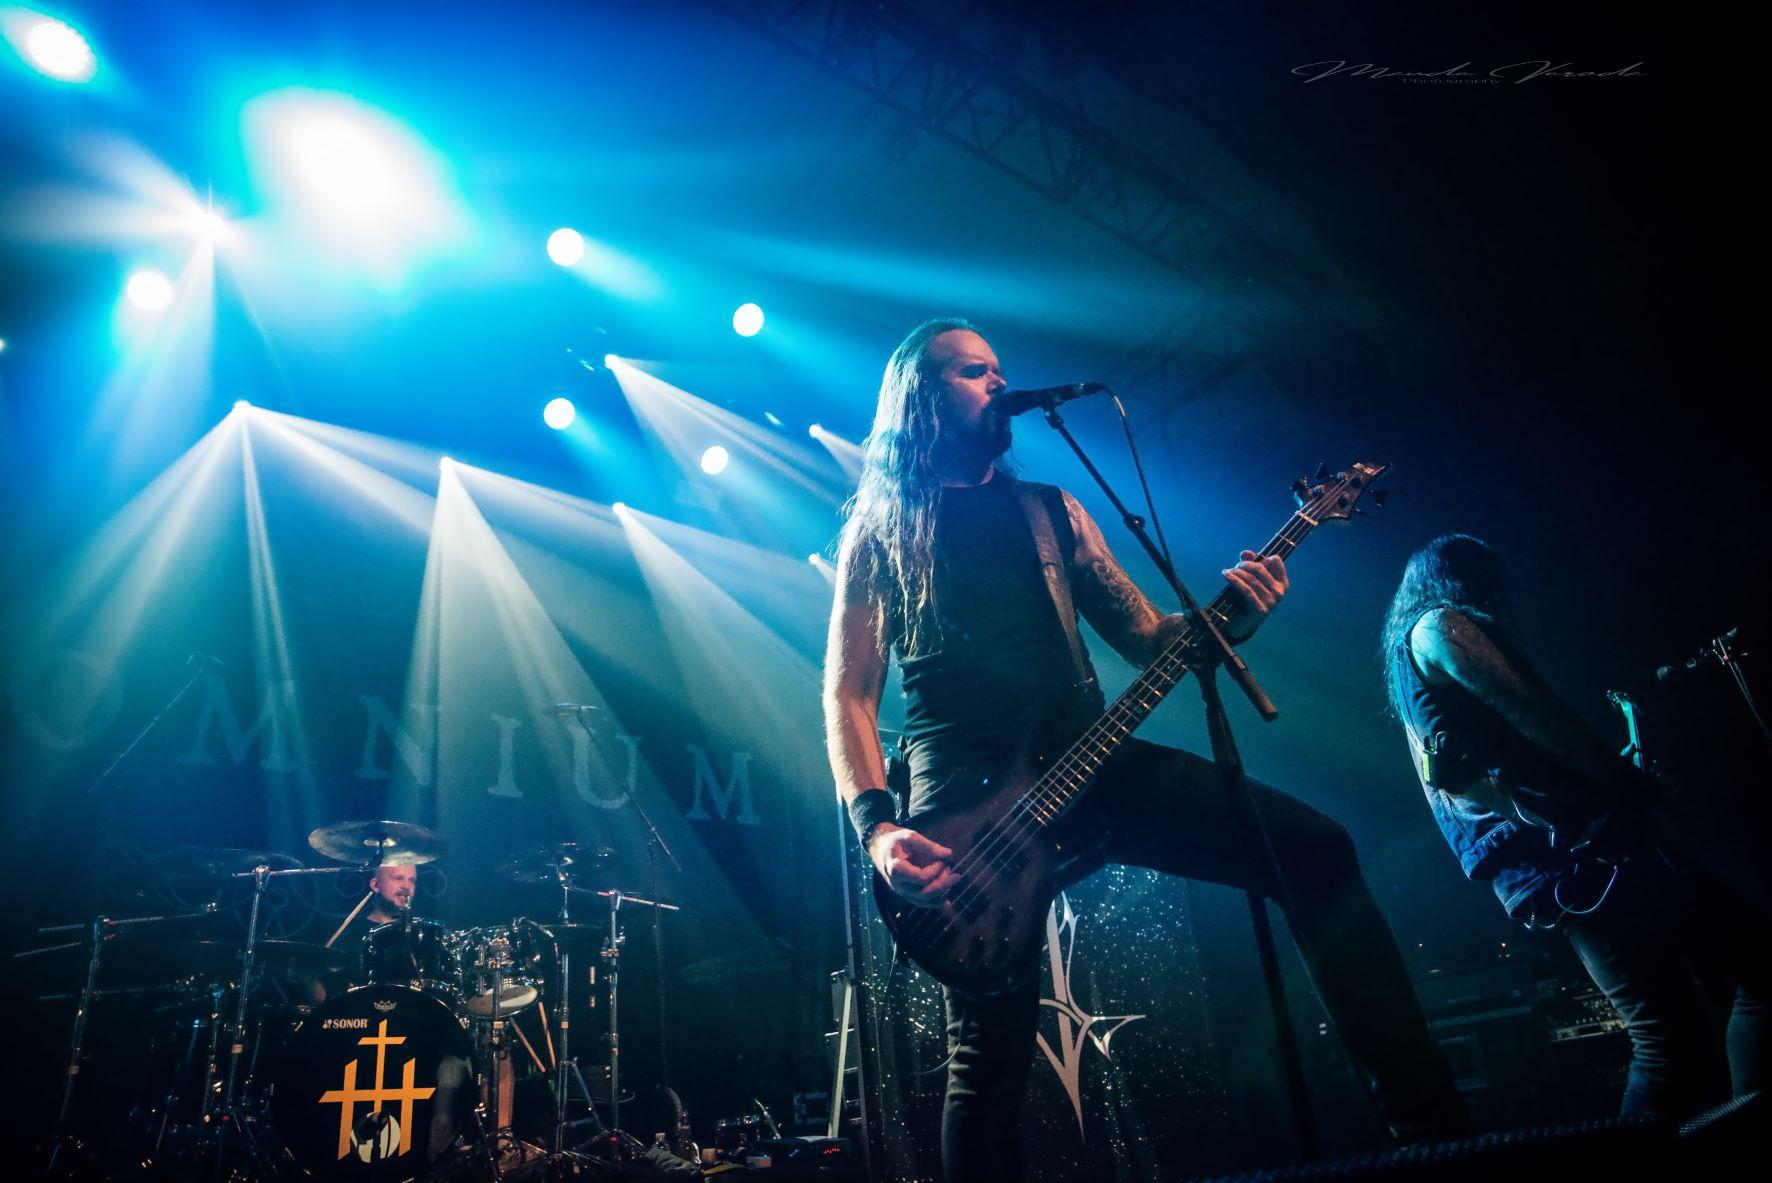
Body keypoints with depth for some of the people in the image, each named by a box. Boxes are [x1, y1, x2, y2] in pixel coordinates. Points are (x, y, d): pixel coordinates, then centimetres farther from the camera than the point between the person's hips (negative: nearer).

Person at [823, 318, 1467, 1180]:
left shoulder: (1052, 511, 19)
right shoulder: (879, 530, 8)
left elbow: (1147, 639, 16)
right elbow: (848, 694, 0)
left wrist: (1229, 620, -6)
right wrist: (878, 827, -15)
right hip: (965, 794, -3)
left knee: (1314, 849, -12)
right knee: (989, 1053, -5)